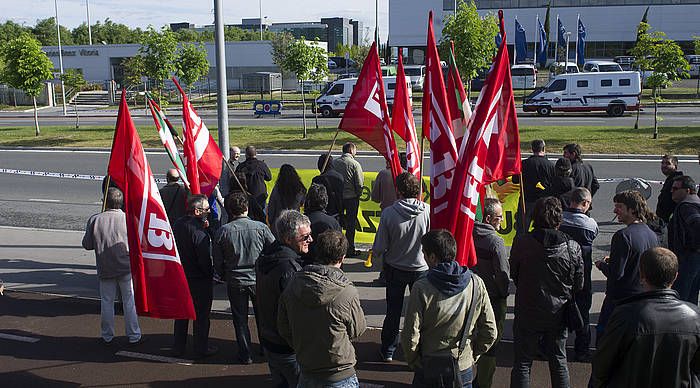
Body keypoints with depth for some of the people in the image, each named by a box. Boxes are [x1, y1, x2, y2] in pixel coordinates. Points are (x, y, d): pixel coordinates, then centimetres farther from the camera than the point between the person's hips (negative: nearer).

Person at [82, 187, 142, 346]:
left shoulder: (94, 220, -8)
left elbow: (87, 244, -1)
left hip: (105, 269, 1)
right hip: (126, 267, -1)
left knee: (107, 302, 13)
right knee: (129, 302, 8)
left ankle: (107, 336, 22)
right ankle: (133, 336, 13)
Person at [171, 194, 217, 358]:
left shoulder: (178, 224, -1)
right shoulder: (199, 232, -26)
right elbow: (206, 259, -25)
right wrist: (210, 274, -5)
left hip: (180, 276, 7)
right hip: (199, 280, -7)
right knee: (201, 315, 8)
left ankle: (178, 348, 31)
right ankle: (201, 349, 21)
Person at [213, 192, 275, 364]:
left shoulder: (223, 232, -11)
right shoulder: (261, 228, -13)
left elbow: (217, 262, -4)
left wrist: (225, 276, 14)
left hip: (235, 282, 0)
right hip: (259, 279, 1)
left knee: (240, 319, 13)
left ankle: (245, 354, 19)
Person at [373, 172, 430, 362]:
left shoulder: (389, 213, -20)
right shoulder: (428, 211, -18)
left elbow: (379, 246, -14)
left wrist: (378, 255, 9)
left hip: (395, 268, 0)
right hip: (421, 268, 0)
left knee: (393, 311, 16)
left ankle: (388, 351, 27)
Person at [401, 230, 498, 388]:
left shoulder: (421, 288, -19)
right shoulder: (476, 284, -9)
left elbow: (410, 337, -15)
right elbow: (490, 333, -4)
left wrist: (414, 363, 2)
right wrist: (472, 355, 10)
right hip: (464, 370, 3)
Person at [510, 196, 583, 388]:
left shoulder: (521, 242, -16)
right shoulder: (572, 247, -12)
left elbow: (513, 275, -2)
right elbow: (579, 285, -2)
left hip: (527, 314, -2)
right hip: (558, 314, 2)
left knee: (522, 362, 10)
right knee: (559, 362, 18)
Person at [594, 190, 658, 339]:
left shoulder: (623, 235, -21)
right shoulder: (652, 235, 4)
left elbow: (615, 273, -24)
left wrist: (601, 264, -2)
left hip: (620, 298, -8)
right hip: (644, 297, 8)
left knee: (603, 332, 3)